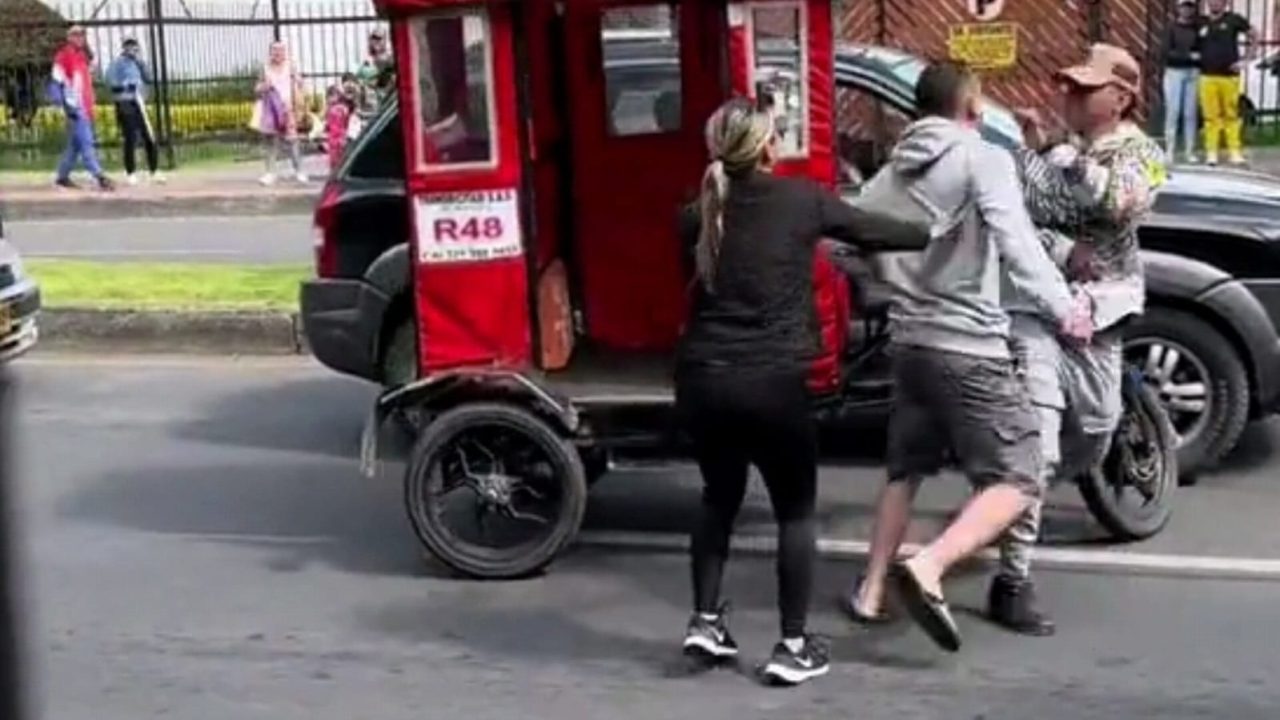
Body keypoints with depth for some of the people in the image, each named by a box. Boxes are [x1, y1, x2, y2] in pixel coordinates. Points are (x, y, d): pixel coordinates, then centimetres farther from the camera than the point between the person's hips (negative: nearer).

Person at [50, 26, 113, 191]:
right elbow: (56, 82, -11)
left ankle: (62, 176, 20)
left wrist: (90, 107, 24)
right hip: (75, 108, -9)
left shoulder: (82, 56, 20)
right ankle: (99, 177, -19)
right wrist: (67, 105, -19)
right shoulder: (64, 55, -6)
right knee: (86, 142, -13)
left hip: (85, 107, 9)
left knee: (75, 143, 12)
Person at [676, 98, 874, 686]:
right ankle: (793, 646, 12)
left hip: (701, 378, 4)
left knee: (720, 495, 26)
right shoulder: (801, 200, -2)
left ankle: (705, 620, 23)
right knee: (795, 510, 12)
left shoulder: (704, 210, 7)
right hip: (771, 381, -4)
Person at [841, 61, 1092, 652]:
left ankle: (871, 590, 22)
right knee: (1016, 480, -3)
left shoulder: (897, 167, 12)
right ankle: (929, 566, -22)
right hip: (968, 346, -7)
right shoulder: (984, 159, -8)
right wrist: (1060, 304, -30)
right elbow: (1014, 238, -23)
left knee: (905, 469, 23)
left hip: (908, 340, 7)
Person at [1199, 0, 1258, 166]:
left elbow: (1253, 35, 6)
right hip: (1207, 76, 2)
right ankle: (1211, 152, 4)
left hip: (1229, 76, -2)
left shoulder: (1234, 19, 1)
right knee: (1211, 116, -1)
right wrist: (1197, 60, 5)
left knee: (1232, 115, 1)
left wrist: (1247, 59, 1)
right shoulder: (1201, 23, 9)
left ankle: (1235, 151, 5)